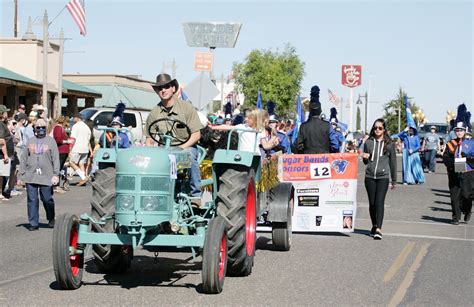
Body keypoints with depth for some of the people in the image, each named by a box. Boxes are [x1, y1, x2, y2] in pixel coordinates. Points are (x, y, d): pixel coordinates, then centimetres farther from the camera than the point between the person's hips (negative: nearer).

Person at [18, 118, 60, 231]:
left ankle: (51, 219, 25)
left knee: (47, 199, 2)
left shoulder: (51, 141, 4)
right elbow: (24, 158, 14)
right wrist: (21, 173, 8)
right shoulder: (30, 141, 12)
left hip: (46, 176, -2)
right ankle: (33, 223, 9)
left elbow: (56, 159, 1)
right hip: (30, 176, 2)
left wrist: (56, 174, -6)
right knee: (32, 200, 2)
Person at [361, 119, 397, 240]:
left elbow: (393, 162, 10)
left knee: (379, 202, -14)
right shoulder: (368, 142, 8)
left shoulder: (389, 144, 4)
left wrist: (394, 181, 12)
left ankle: (378, 229, -20)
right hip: (370, 176, 3)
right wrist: (365, 158, -8)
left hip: (383, 176, -2)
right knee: (372, 203, 7)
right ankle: (374, 226, 23)